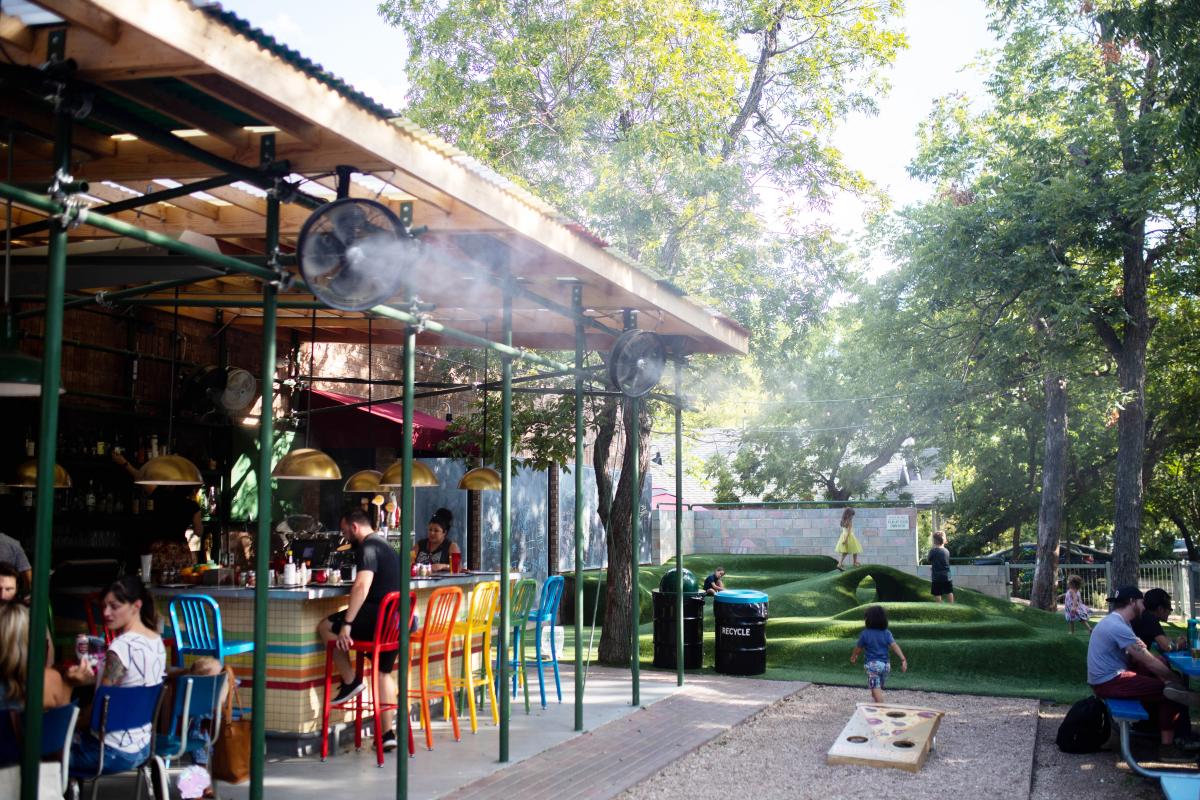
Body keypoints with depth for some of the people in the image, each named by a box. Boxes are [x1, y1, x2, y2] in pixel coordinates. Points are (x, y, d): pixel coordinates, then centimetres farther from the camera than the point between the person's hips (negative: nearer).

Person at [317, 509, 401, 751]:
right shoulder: (384, 545, 22)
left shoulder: (368, 547, -9)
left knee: (325, 627, -2)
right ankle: (387, 734, 17)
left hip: (379, 617, -10)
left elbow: (361, 587, -23)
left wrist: (347, 624, -25)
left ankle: (350, 680, 3)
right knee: (385, 672, 17)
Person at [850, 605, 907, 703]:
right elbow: (894, 646, -12)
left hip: (872, 664, -4)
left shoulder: (865, 634, -6)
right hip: (885, 664, 4)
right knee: (879, 687, 21)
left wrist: (853, 656, 25)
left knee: (876, 689, -7)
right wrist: (903, 659, -18)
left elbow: (858, 648, 5)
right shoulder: (887, 633, 1)